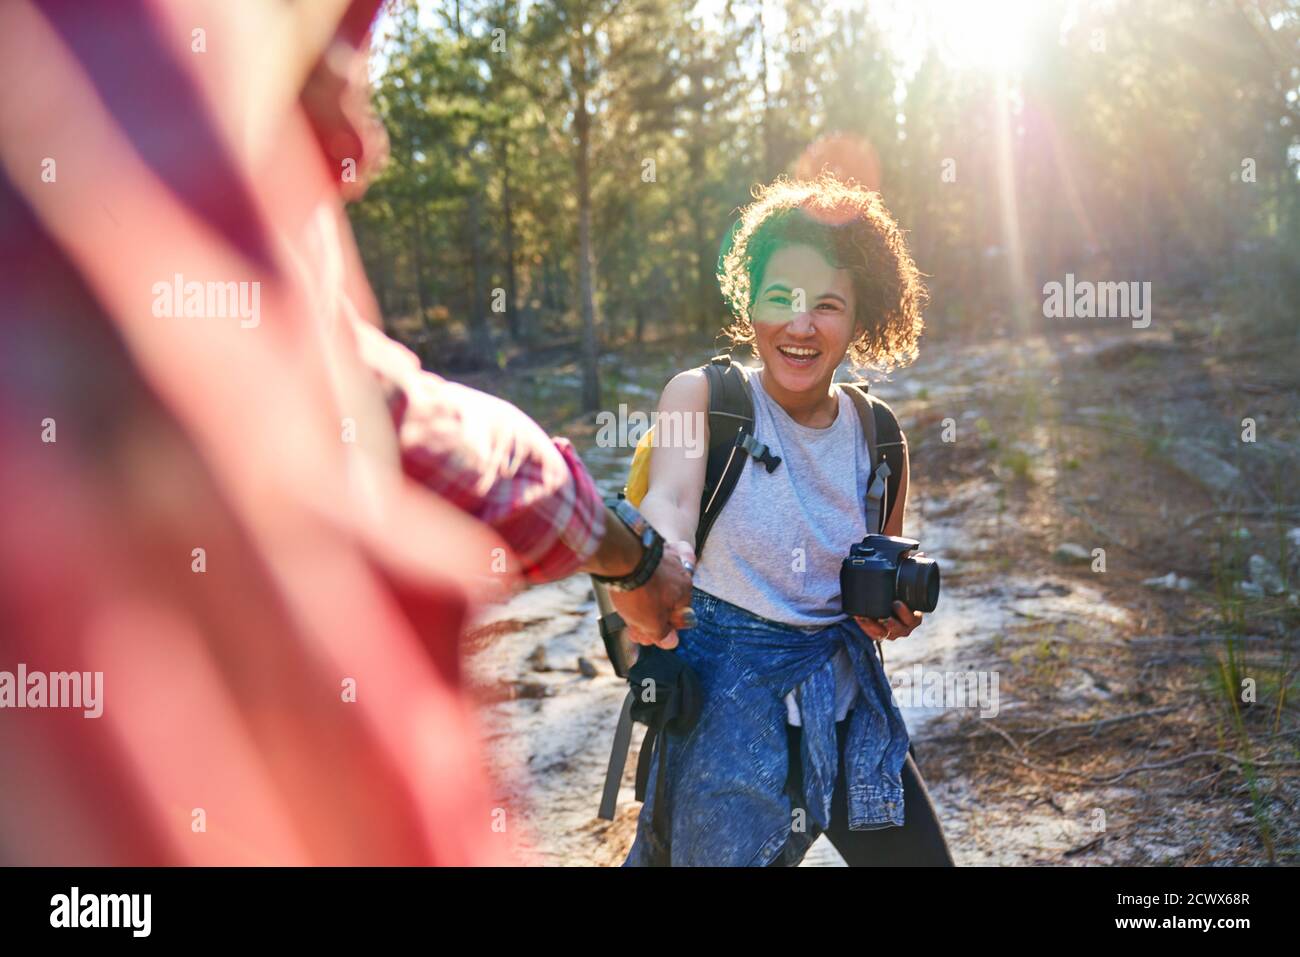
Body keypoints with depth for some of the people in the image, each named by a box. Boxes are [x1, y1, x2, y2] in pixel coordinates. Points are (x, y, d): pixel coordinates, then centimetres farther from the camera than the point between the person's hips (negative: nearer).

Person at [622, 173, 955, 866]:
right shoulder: (703, 397, -9)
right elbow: (671, 500, -27)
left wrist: (891, 610, -6)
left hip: (840, 695, 4)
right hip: (723, 693, -4)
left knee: (918, 855, 9)